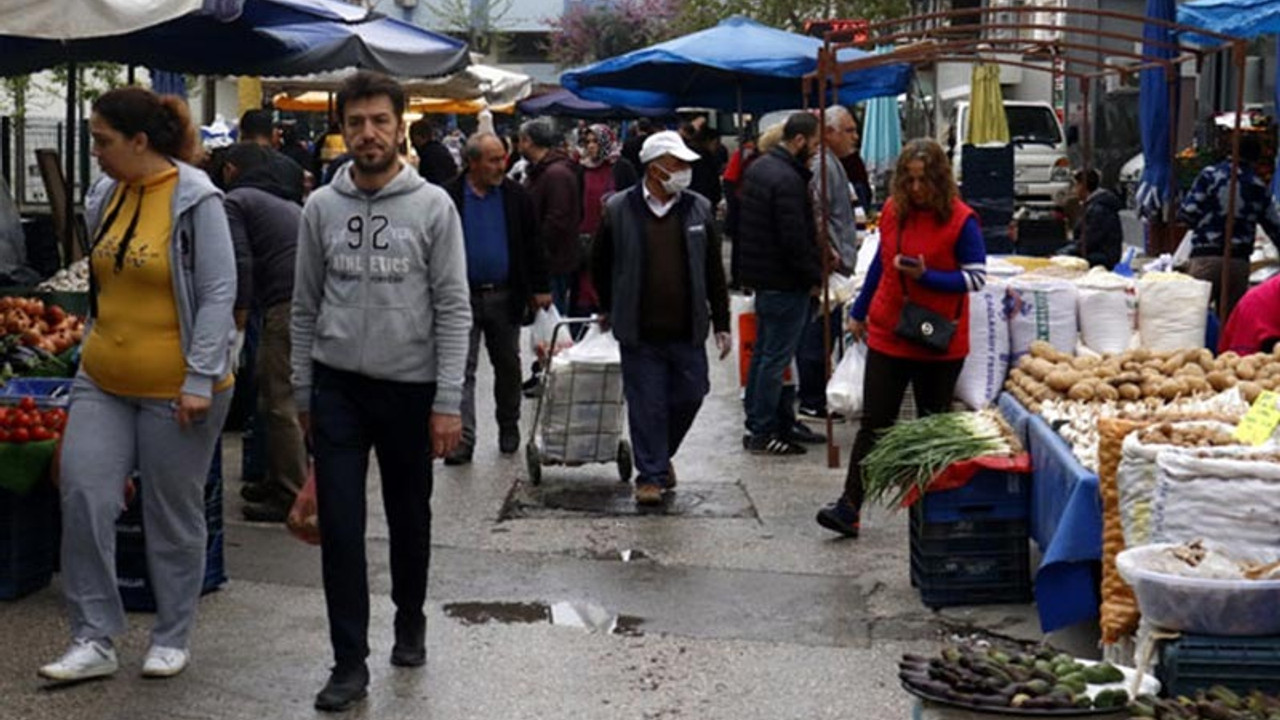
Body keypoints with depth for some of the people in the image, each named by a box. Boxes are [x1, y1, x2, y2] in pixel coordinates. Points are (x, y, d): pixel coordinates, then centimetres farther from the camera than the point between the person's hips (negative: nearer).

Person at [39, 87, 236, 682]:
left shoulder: (195, 201, -13)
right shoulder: (105, 195, 6)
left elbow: (219, 293, -15)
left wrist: (200, 380, -19)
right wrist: (97, 349, 17)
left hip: (174, 389, -6)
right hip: (103, 383, 6)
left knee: (174, 515, 6)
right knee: (83, 497, -5)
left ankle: (172, 639, 23)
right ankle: (94, 639, 4)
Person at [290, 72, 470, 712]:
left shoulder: (433, 206, -5)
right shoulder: (321, 207, 3)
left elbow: (453, 310, -6)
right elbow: (305, 307, 9)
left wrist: (447, 402, -10)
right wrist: (303, 392, 7)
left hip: (409, 388, -1)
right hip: (337, 387, 2)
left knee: (409, 520, 14)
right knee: (339, 526, -2)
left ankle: (410, 621, 36)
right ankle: (349, 662, 5)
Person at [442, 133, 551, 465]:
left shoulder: (517, 197, 2)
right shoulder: (449, 198, -4)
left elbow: (532, 247, 7)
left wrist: (540, 288, 3)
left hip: (504, 297, 2)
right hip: (464, 297, -2)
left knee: (508, 367, 13)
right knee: (462, 369, -4)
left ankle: (509, 428, 29)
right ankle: (462, 438, -4)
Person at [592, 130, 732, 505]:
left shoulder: (698, 208, 5)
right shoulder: (619, 210, -3)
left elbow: (714, 271, 9)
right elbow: (600, 264, 10)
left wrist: (721, 323, 7)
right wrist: (610, 310, 16)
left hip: (687, 332, 3)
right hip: (640, 333, -3)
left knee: (689, 397, 8)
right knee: (646, 405, 1)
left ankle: (661, 455, 32)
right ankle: (650, 475, 13)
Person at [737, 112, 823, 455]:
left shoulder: (759, 167, 11)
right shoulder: (787, 179, -21)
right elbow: (795, 239, -24)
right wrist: (815, 275, -11)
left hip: (759, 274, 10)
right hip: (784, 282, -10)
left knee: (763, 352, 18)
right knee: (776, 357, -3)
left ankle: (757, 421, 27)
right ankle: (762, 433, 1)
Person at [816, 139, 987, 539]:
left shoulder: (961, 220, -11)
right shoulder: (893, 210, 3)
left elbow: (976, 278, -12)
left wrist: (925, 276, -24)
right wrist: (859, 312, 21)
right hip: (887, 336, 3)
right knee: (874, 425, 2)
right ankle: (849, 508, 2)